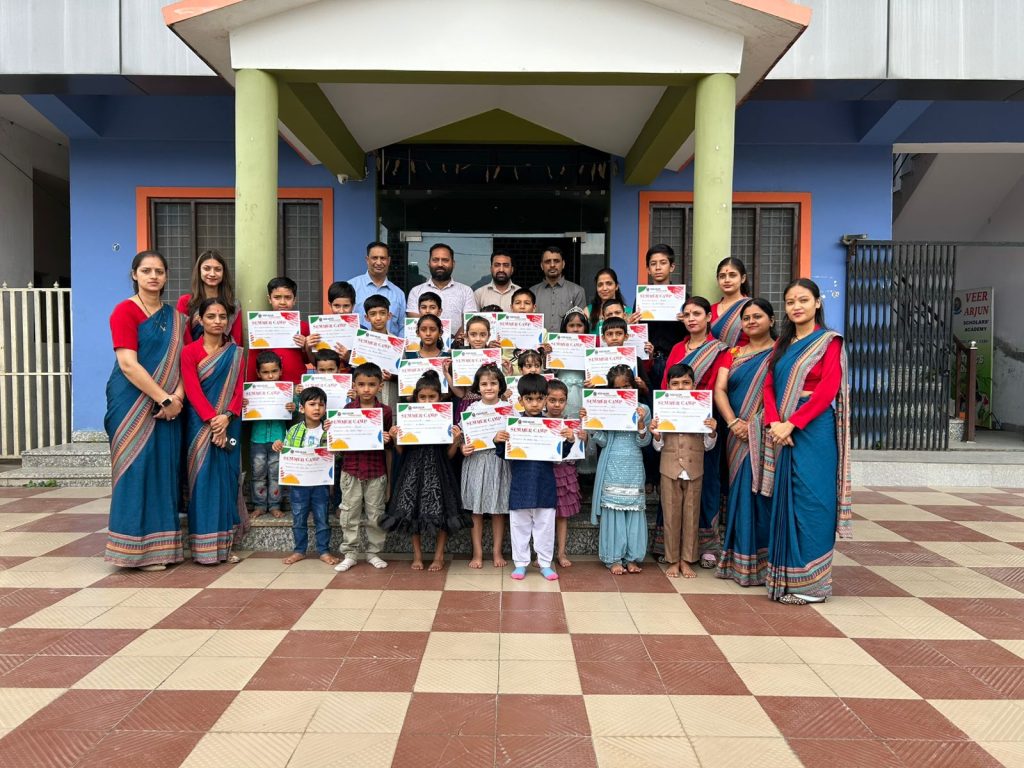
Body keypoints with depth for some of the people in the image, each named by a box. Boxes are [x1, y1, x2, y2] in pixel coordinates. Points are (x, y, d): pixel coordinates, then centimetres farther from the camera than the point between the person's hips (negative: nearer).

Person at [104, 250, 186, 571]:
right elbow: (128, 364, -15)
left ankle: (161, 546, 16)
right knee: (138, 467, -3)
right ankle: (138, 548, 6)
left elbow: (182, 361, 7)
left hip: (168, 405, 5)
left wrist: (178, 396, -10)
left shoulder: (174, 317, 13)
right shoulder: (125, 311, -5)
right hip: (133, 403, -5)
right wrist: (165, 398, -16)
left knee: (165, 468, 6)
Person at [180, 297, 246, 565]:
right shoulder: (190, 352, 0)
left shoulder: (235, 353, 11)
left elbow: (238, 389, 3)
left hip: (228, 424, 3)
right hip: (201, 424, -3)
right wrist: (212, 419, -18)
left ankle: (224, 544, 10)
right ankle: (204, 546, 0)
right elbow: (192, 390, -8)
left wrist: (226, 417, -14)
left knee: (226, 478, 3)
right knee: (204, 477, -4)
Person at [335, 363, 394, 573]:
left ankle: (374, 552, 22)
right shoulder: (347, 409, 1)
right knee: (349, 514, 7)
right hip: (351, 470, 1)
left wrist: (387, 439, -12)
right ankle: (349, 553, 18)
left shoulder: (385, 411, -1)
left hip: (376, 471, -1)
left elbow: (389, 448, 8)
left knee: (375, 514, 8)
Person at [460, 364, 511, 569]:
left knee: (498, 509, 7)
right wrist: (463, 448, -14)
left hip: (499, 460, 0)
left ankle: (497, 552, 21)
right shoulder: (472, 408, 2)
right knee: (476, 509, 5)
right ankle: (477, 553, 17)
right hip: (476, 460, 0)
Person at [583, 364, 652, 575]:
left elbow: (644, 441, -2)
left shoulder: (643, 409, 2)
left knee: (634, 509, 4)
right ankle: (613, 558, 9)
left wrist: (641, 422, -17)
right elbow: (602, 441, 0)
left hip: (634, 468, 1)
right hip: (612, 468, -1)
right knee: (612, 509, 0)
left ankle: (632, 557, 14)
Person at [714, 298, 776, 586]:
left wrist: (754, 425, -16)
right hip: (738, 435, 4)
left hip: (767, 434, -3)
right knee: (741, 490, 5)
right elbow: (719, 390, 5)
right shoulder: (734, 353, 15)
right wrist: (733, 422, -12)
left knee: (762, 492, -4)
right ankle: (739, 559, 12)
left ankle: (763, 562, 5)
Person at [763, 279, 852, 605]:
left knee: (810, 502, -3)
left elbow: (827, 391, -11)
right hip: (783, 434, 5)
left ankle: (810, 582, 7)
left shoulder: (829, 342, -1)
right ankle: (784, 577, 18)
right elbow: (769, 386, 9)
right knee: (785, 502, 8)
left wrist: (791, 424, -17)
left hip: (814, 433, -5)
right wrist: (774, 422, -8)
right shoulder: (782, 343, 16)